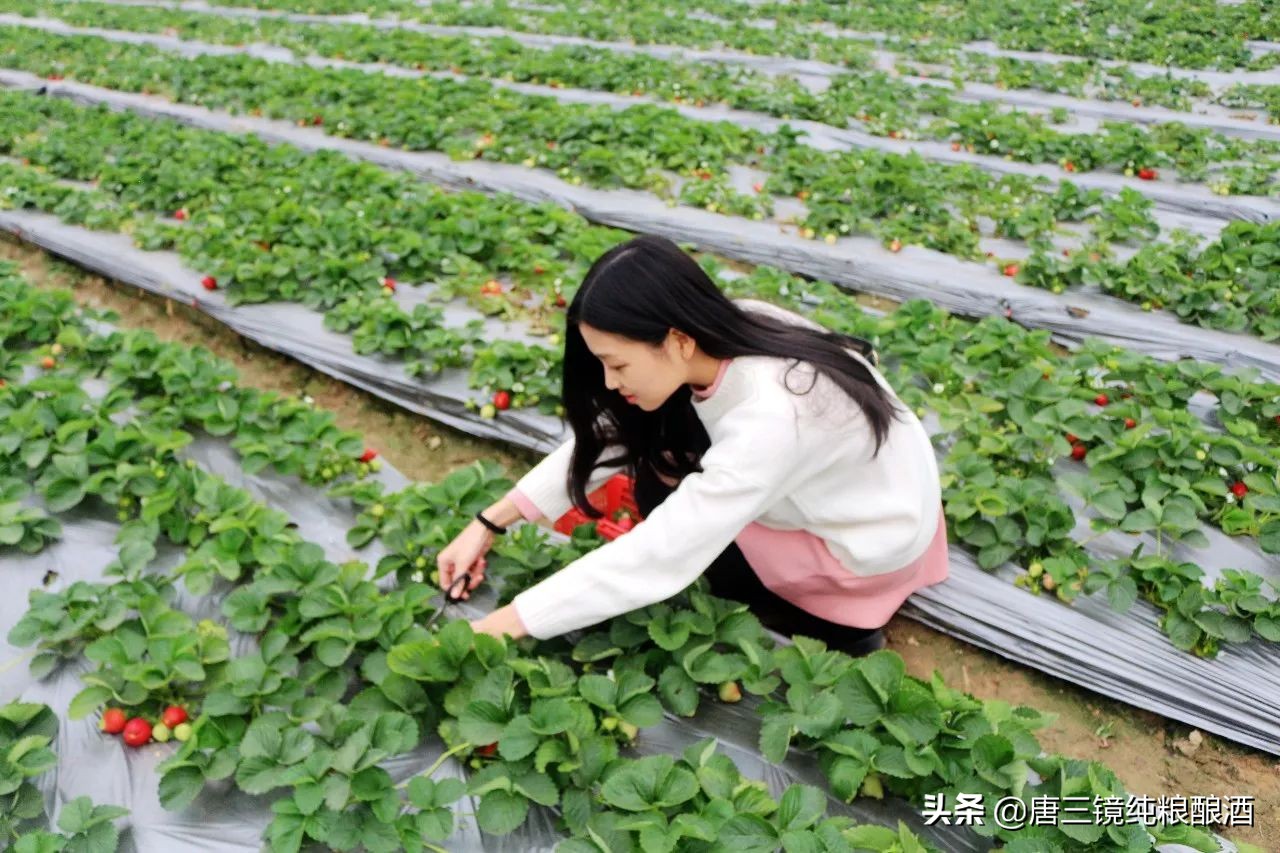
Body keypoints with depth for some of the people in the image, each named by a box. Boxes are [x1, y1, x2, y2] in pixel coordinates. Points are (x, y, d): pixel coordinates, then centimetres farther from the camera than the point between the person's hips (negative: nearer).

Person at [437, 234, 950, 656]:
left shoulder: (770, 417, -39)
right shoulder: (721, 336, -17)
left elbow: (660, 556, -36)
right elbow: (604, 438, -8)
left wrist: (510, 623, -28)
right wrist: (489, 524, -10)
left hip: (875, 536, -7)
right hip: (829, 483, 7)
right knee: (653, 446, -6)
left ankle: (839, 622, 0)